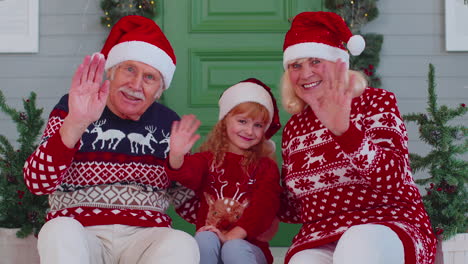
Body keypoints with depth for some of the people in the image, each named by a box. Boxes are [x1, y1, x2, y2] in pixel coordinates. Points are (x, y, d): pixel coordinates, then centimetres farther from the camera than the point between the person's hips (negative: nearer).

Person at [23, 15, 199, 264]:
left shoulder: (168, 122, 9)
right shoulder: (72, 107, 0)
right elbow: (37, 183, -14)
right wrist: (75, 124, -28)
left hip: (145, 234, 3)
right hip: (79, 233, -2)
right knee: (59, 232, -37)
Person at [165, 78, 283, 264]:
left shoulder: (266, 167, 8)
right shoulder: (208, 159, 11)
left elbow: (264, 206, -7)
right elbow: (187, 173, -12)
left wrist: (231, 236, -22)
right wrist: (176, 157, -38)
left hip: (248, 245, -1)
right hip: (208, 242, 1)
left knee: (233, 249, -33)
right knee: (204, 239, -31)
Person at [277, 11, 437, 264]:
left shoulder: (376, 102, 1)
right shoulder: (294, 129, 14)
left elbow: (395, 179, -17)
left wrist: (344, 131, -32)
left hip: (391, 227, -2)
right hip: (318, 241, 3)